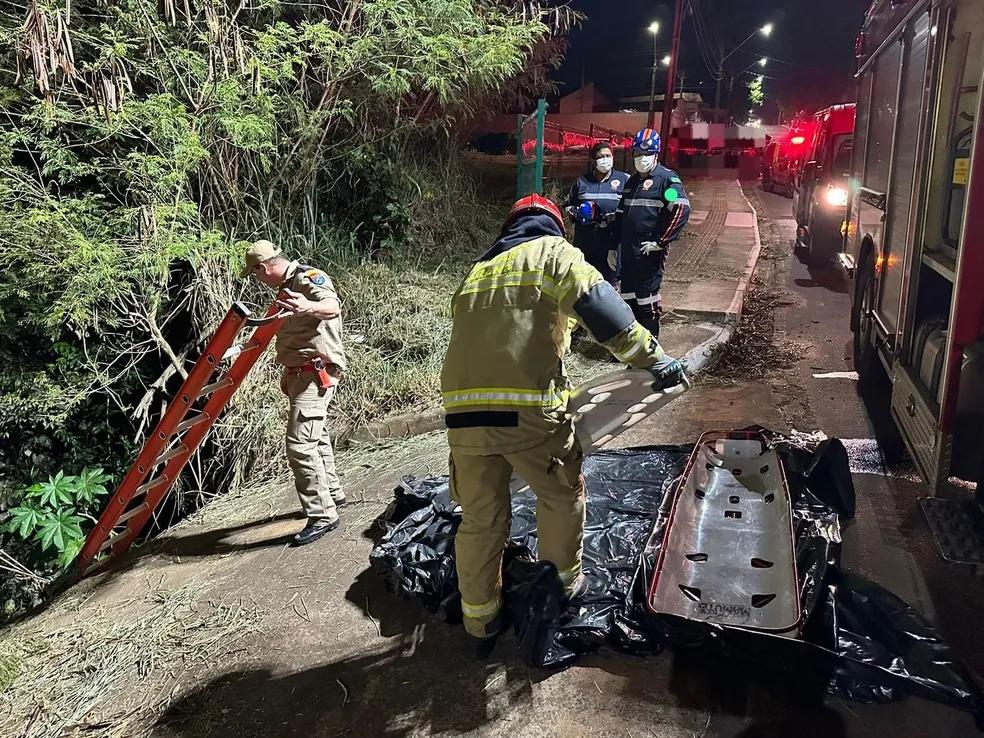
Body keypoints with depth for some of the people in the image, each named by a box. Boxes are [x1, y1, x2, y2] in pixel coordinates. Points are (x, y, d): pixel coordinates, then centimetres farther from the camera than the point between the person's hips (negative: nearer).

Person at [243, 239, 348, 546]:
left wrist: (309, 306, -59)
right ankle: (332, 494, 39)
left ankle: (322, 515, -11)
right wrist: (288, 372, 31)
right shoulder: (289, 285, 16)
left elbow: (333, 306, -38)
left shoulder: (308, 278, -15)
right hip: (301, 373, 11)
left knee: (300, 443, -16)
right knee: (315, 437, 22)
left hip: (316, 374, -11)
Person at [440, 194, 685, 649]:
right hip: (529, 410, -5)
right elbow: (598, 304, -8)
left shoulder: (478, 271, 26)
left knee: (479, 521, 18)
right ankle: (565, 581, 39)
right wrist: (650, 356, -7)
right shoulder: (553, 252, 10)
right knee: (562, 496, 22)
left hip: (463, 411, 5)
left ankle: (480, 621, 31)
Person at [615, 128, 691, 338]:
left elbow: (682, 210, -18)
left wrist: (661, 242, -17)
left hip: (650, 252, -8)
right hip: (628, 251, 8)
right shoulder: (631, 181, 18)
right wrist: (615, 245, 17)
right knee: (628, 296, 13)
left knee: (647, 298, -3)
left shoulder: (667, 178, -7)